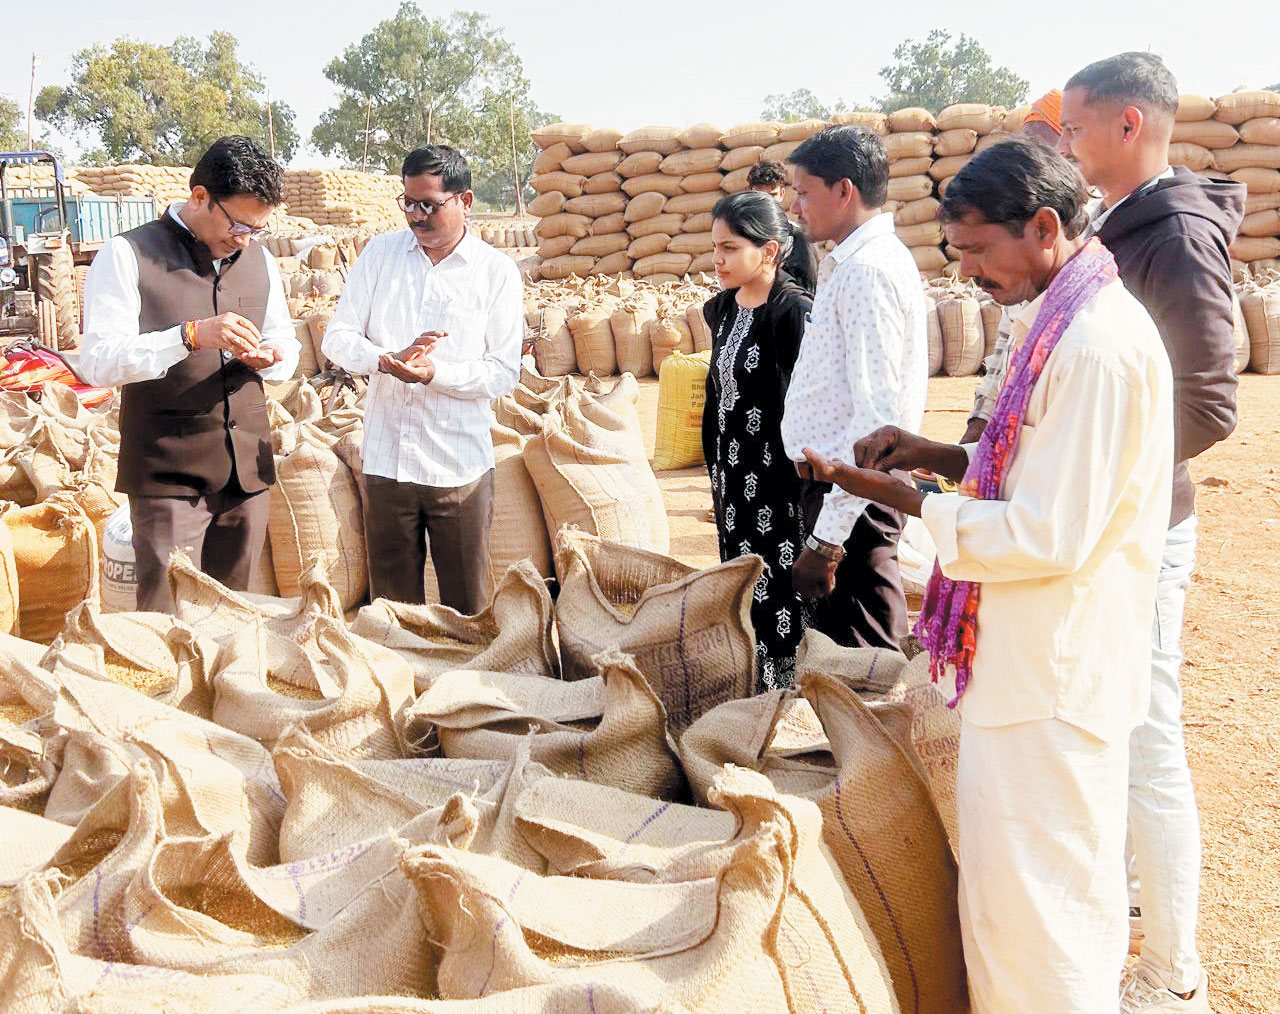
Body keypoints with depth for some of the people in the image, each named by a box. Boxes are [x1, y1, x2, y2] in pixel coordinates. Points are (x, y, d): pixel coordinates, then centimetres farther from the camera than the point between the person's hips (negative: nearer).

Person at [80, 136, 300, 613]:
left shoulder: (260, 260, 14)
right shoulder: (128, 255, -4)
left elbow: (287, 350, 21)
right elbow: (98, 362, -12)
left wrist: (268, 357, -4)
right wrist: (191, 336, -24)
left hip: (248, 468, 5)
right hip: (168, 474, -5)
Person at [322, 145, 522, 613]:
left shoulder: (497, 271, -1)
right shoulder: (380, 252, 7)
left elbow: (504, 372, -5)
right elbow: (337, 337, 3)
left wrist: (434, 373, -20)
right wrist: (388, 360, -17)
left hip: (459, 465, -2)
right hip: (385, 457, 2)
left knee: (468, 607, 6)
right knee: (391, 602, 12)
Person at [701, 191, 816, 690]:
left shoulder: (794, 312, -14)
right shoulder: (722, 310, 10)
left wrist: (802, 492, -18)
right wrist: (715, 472, 17)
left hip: (778, 480, -8)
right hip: (734, 476, 8)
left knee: (779, 593, -2)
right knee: (743, 591, 12)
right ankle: (752, 695, 22)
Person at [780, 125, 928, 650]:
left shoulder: (868, 270, -16)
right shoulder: (851, 263, 16)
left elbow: (876, 415, -25)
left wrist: (826, 539, -26)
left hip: (852, 489, -10)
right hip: (839, 482, 10)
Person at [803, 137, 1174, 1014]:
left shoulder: (1099, 346, -21)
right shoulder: (1061, 323, 11)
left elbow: (1050, 536, -24)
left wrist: (901, 498, -16)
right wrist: (938, 454, 6)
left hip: (1050, 683, -10)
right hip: (1041, 668, 10)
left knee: (1030, 910, 1)